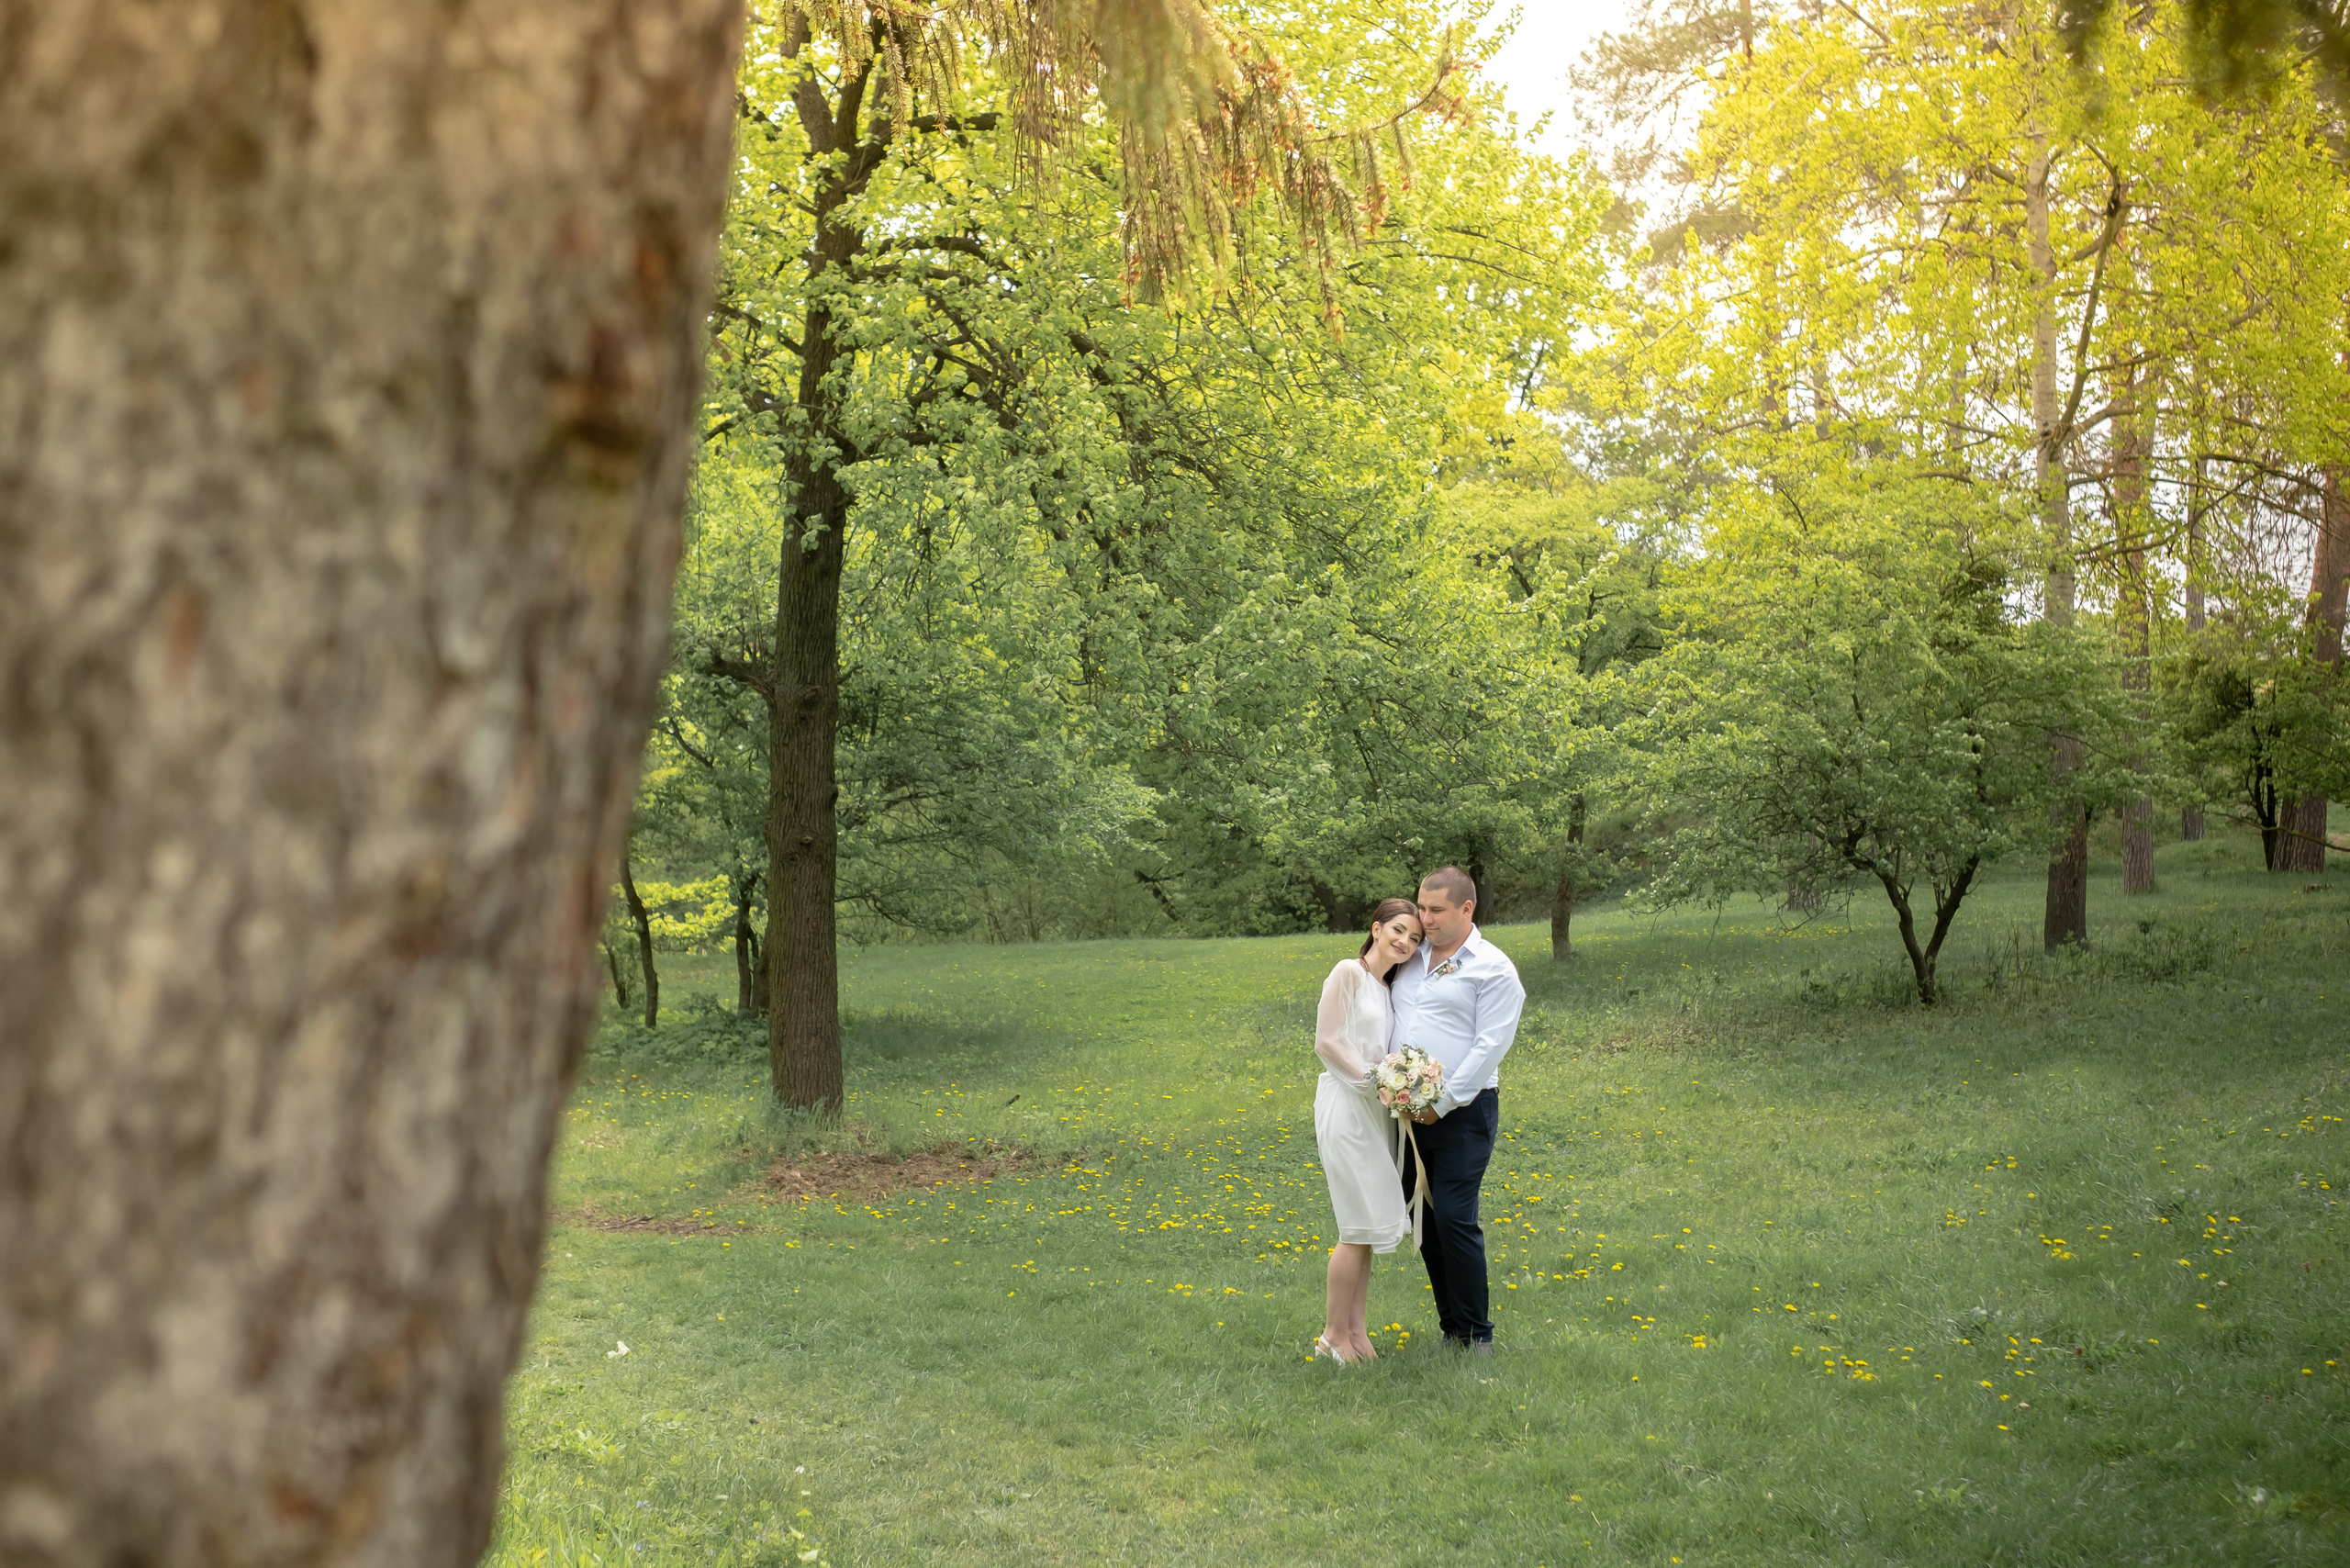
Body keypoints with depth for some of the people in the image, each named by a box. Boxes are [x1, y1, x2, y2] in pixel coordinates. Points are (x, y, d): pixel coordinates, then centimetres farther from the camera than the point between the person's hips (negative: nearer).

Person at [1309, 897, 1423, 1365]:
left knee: (1368, 1227, 9)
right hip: (1346, 1104, -8)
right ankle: (1333, 1336, 2)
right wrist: (1372, 1080, -17)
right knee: (1359, 1227, -7)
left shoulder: (1390, 989, 16)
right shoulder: (1348, 972, -9)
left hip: (1377, 1111, 8)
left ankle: (1355, 1328, 15)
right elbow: (1326, 1042, -13)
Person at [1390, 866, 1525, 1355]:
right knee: (1425, 1217, 9)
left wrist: (1442, 1103, -14)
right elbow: (1390, 1024, 21)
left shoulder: (1493, 968, -6)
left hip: (1462, 1112, -6)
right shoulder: (1412, 958, 13)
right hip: (1408, 1110, 6)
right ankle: (1450, 1326, 19)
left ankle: (1476, 1334, 4)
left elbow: (1490, 1045, -12)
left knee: (1455, 1218, -9)